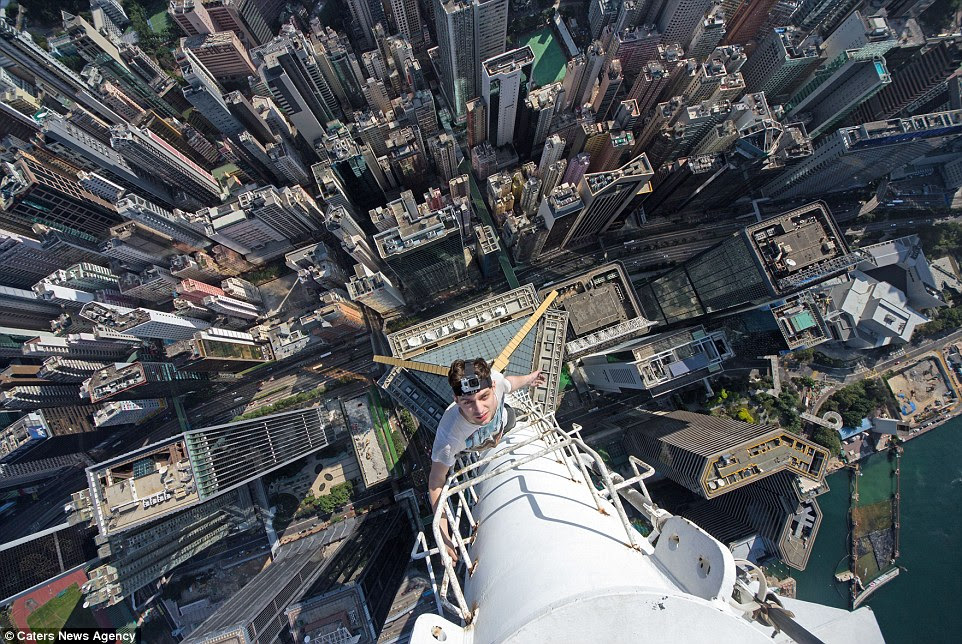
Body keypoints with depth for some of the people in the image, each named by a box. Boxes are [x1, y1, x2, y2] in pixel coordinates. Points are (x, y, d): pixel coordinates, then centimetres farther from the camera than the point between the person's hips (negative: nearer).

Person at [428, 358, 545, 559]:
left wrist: (529, 379, 4)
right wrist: (443, 537, -32)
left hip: (501, 421, 3)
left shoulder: (494, 378, -46)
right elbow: (436, 482, -33)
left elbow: (507, 382, -18)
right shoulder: (449, 438, -52)